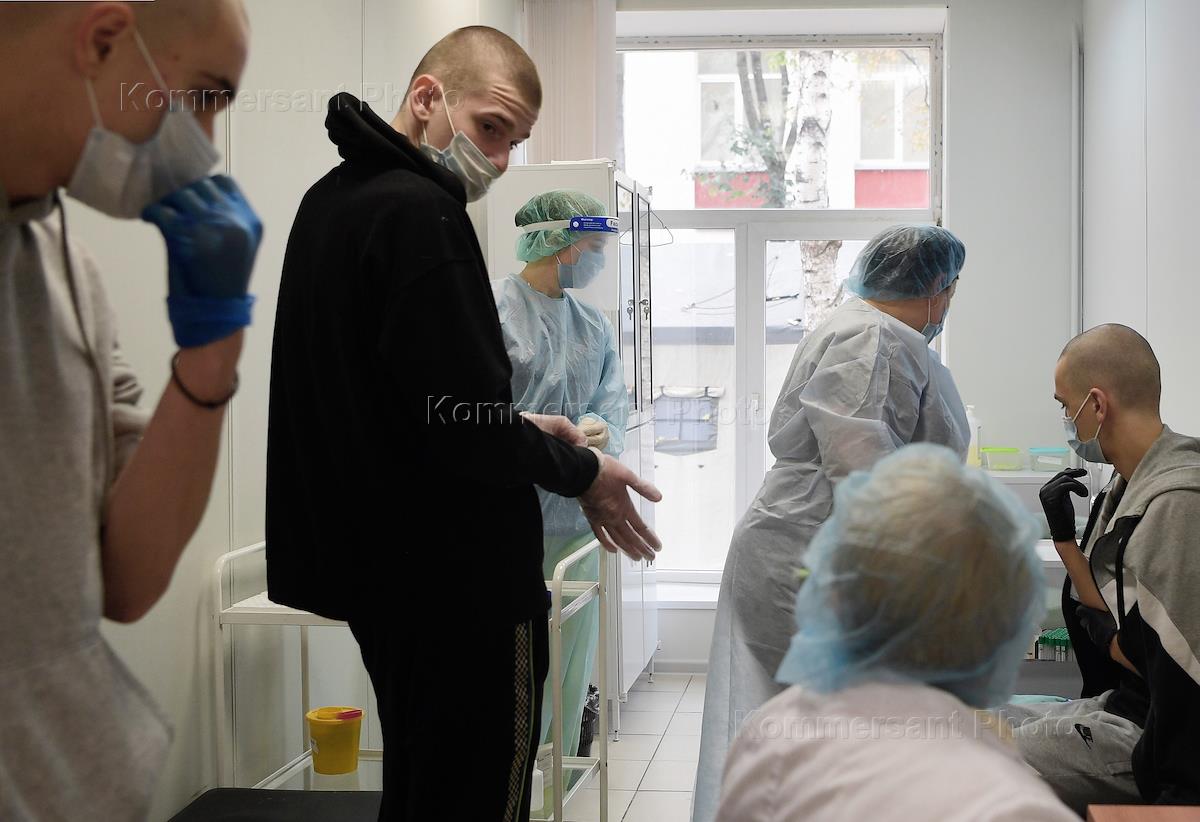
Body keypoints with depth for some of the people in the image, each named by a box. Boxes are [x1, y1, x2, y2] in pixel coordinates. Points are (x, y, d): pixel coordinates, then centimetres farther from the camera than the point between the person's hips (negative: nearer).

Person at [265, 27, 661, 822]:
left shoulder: (333, 197, 13)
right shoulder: (420, 212, -19)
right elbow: (464, 425, -22)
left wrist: (518, 427, 14)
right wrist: (583, 471, -7)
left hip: (376, 558, 10)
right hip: (459, 578, -10)